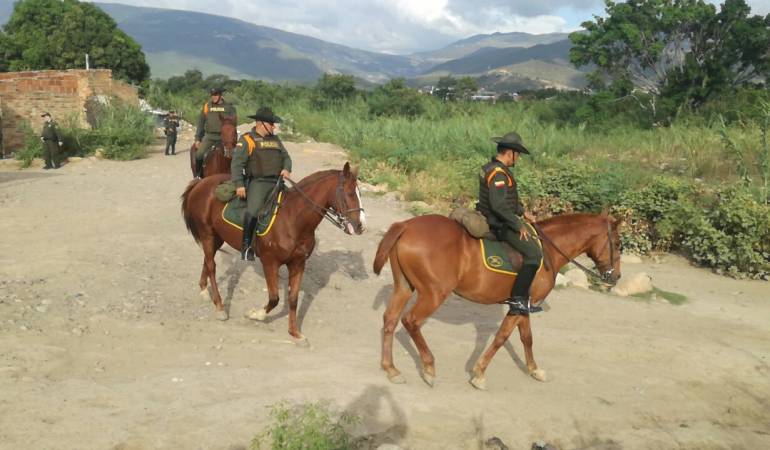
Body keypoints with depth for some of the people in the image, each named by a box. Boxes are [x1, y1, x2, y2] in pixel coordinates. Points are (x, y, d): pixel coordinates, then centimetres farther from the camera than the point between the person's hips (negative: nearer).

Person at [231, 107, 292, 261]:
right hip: (257, 182, -6)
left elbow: (286, 157, 22)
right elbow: (237, 163, -5)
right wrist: (239, 185, -15)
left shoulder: (275, 139, 20)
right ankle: (246, 246, -17)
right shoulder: (247, 140, 1)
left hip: (277, 181, 7)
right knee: (253, 210, -26)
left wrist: (286, 169, -1)